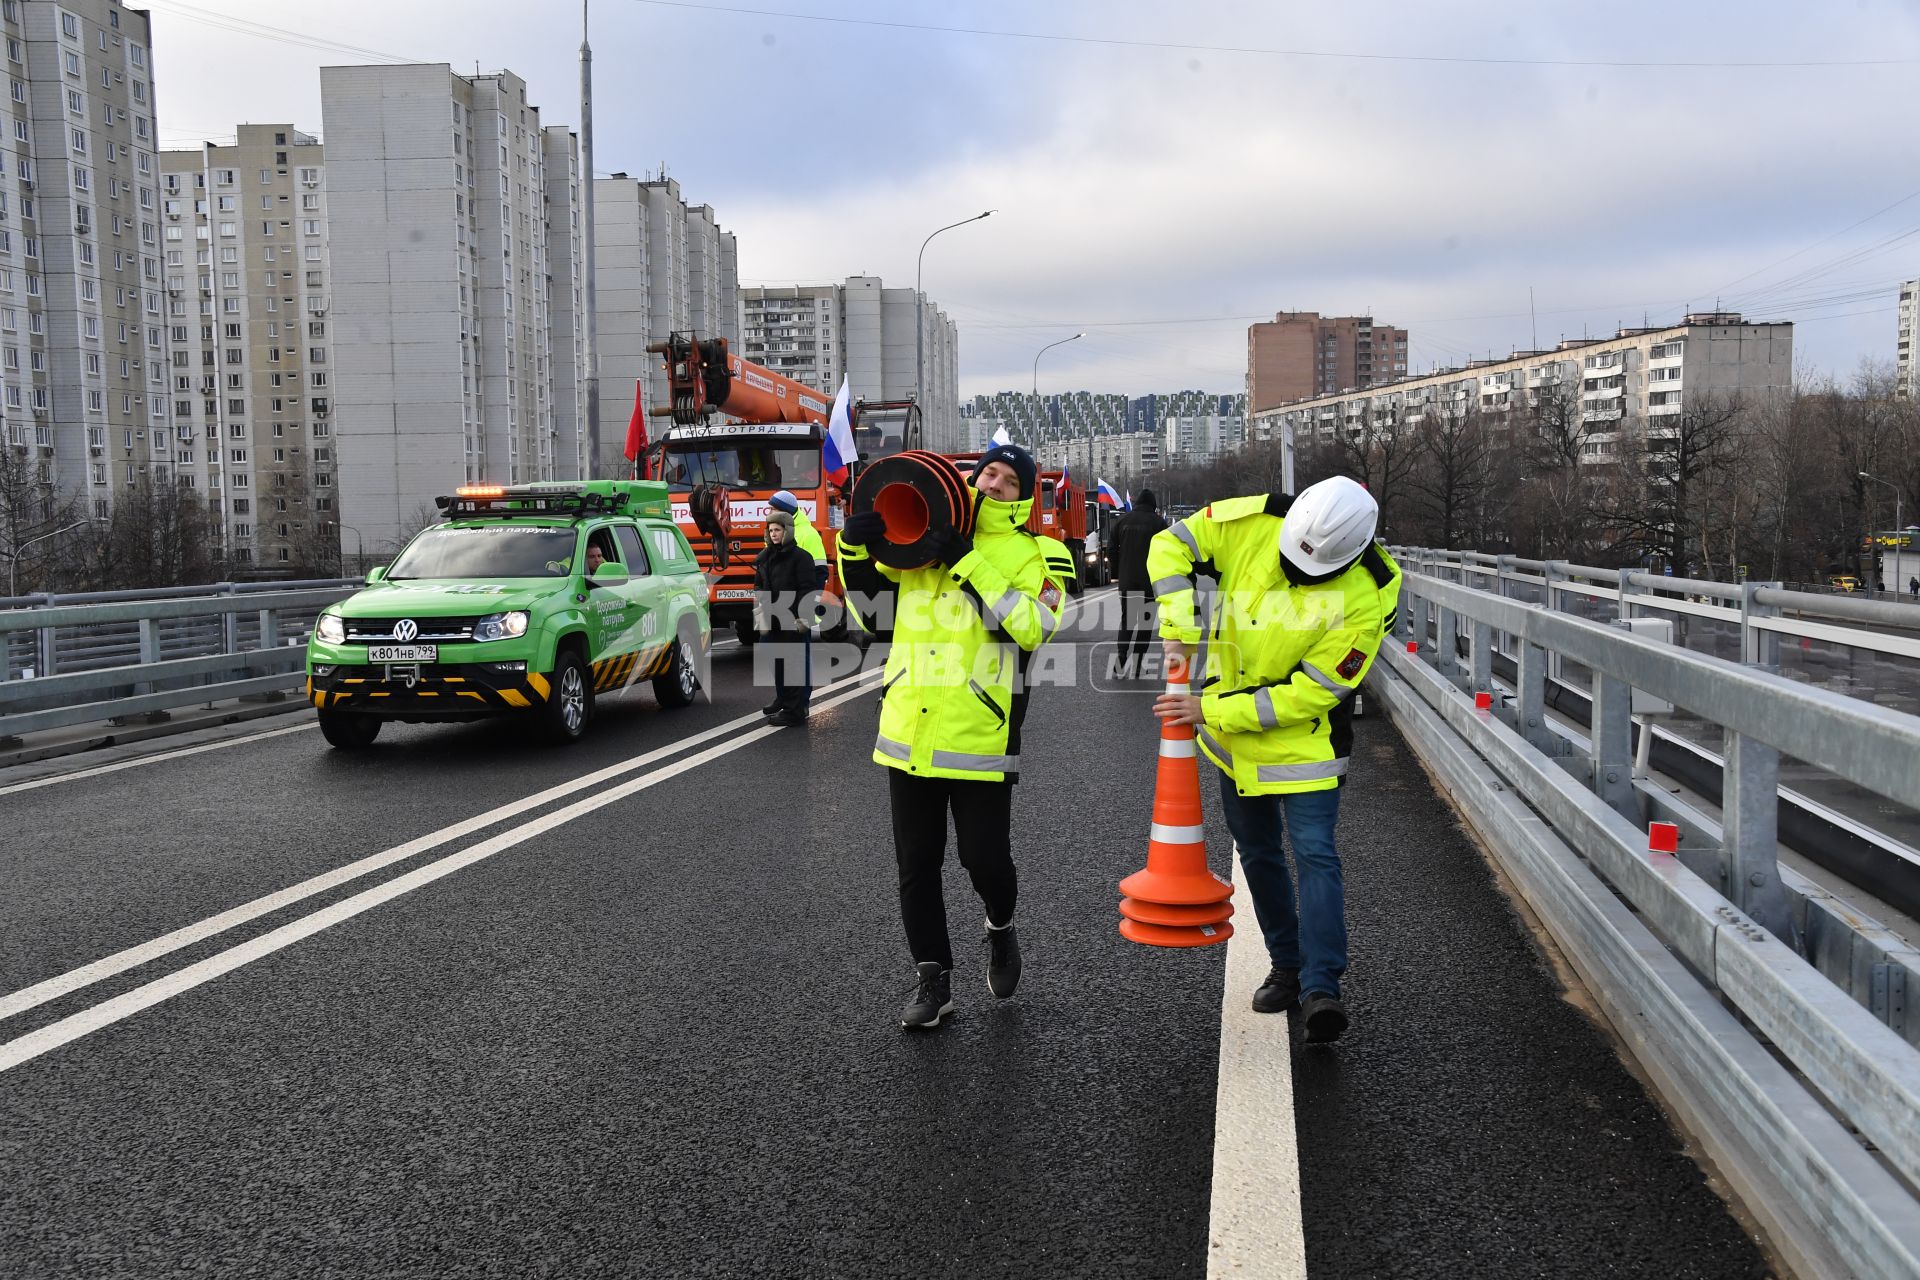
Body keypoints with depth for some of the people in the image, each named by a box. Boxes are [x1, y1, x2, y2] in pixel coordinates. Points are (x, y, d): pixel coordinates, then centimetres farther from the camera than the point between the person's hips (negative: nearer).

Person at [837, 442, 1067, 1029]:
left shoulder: (1038, 556, -1)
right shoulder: (921, 536, 11)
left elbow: (1029, 627, -19)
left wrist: (969, 563, -20)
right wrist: (853, 543, -3)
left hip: (979, 740, -4)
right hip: (908, 732, 4)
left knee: (984, 859, 2)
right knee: (916, 866, 9)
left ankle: (1000, 929, 36)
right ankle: (933, 980, 24)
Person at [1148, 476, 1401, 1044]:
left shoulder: (1363, 600, -28)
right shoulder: (1252, 522, -19)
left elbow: (1308, 695, -26)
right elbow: (1171, 545, -8)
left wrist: (1211, 711, -27)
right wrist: (1180, 627, -22)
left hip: (1302, 738, -4)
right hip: (1232, 736, 4)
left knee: (1315, 854, -15)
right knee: (1259, 855, 15)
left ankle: (1320, 988, -10)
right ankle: (1287, 966, 31)